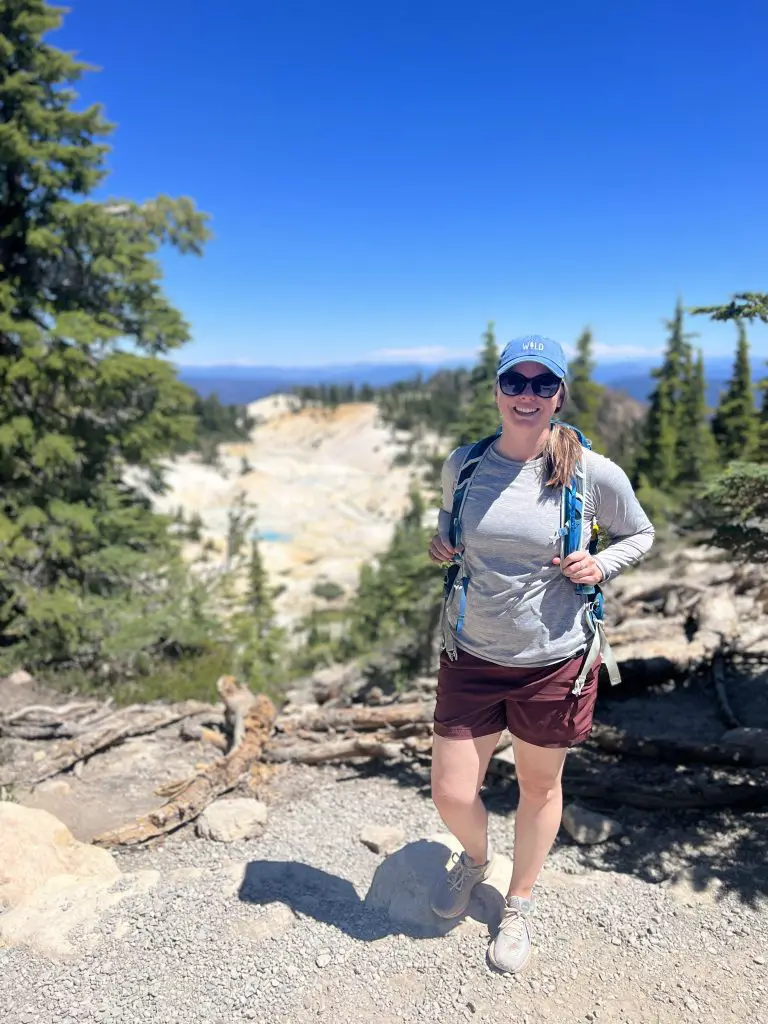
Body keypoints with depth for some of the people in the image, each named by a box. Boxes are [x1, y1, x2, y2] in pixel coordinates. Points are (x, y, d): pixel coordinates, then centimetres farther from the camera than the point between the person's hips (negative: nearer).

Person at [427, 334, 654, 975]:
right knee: (451, 794, 7)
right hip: (472, 657, 2)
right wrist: (440, 544, -4)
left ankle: (519, 907, 47)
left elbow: (640, 535, 5)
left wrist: (600, 567, -14)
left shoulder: (593, 473, -13)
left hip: (554, 662, -1)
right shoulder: (463, 463, -4)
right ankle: (476, 857, 46)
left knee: (539, 787, 18)